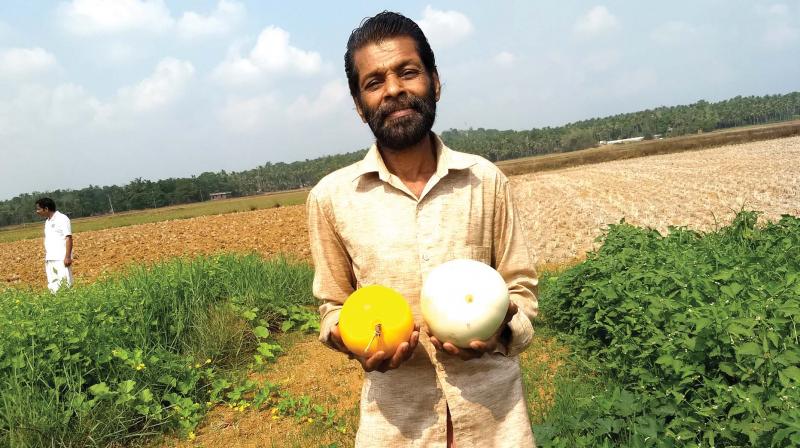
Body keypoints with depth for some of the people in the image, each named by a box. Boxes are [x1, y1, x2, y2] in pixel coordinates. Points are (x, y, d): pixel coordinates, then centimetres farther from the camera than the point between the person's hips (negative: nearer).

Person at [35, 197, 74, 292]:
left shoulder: (62, 219, -5)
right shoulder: (47, 222, 19)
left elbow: (68, 238, -11)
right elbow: (47, 241, 19)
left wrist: (68, 256, -18)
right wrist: (45, 259, 15)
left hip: (62, 259, -8)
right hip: (50, 260, 8)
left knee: (65, 283, -10)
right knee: (52, 286, 5)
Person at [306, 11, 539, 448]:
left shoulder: (486, 180, -4)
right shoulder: (331, 198, -6)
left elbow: (521, 287, 4)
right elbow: (334, 306, 6)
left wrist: (501, 328, -15)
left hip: (494, 407, 1)